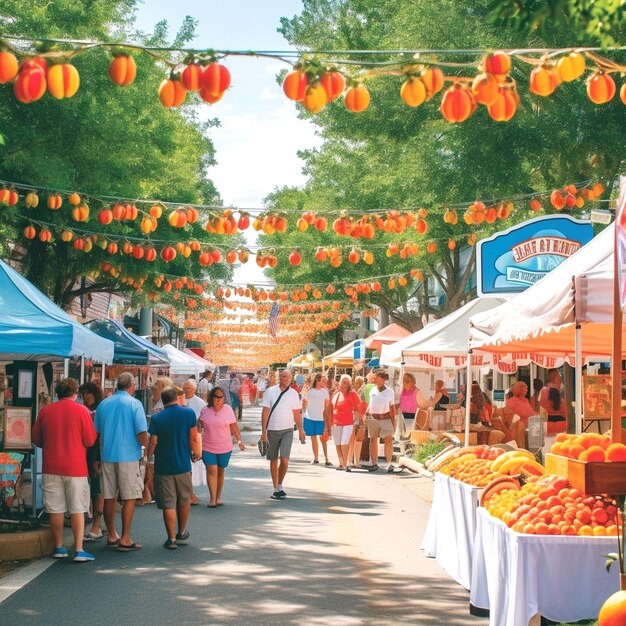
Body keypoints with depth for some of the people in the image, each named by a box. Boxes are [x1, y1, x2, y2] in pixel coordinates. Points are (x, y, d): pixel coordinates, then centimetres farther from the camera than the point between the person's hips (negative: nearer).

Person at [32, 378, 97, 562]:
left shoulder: (45, 411, 1)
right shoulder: (81, 410, -6)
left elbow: (36, 439, 10)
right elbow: (90, 440, -5)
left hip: (51, 467, 2)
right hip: (75, 467, -2)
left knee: (55, 509, 10)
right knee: (77, 509, 2)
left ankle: (59, 548, 17)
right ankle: (79, 550, -4)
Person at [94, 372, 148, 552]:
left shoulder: (104, 404, 8)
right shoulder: (134, 404, -7)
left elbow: (96, 432, 14)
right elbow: (141, 433, -12)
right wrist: (148, 449, 5)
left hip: (107, 456, 5)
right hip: (128, 456, -5)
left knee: (109, 497, 11)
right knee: (129, 498, 1)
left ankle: (112, 536, 19)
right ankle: (125, 540, -1)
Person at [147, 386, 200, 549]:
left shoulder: (156, 419, -7)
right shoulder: (189, 413, -5)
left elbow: (153, 443, -6)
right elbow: (193, 438, -3)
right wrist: (195, 451, 15)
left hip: (163, 467, -2)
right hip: (183, 465, 2)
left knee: (168, 504, 3)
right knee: (183, 500, 19)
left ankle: (171, 538, 3)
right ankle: (182, 533, 33)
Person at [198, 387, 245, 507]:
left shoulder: (227, 409, -3)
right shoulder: (205, 410, -1)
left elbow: (234, 427, 2)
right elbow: (199, 423, 14)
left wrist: (239, 440, 0)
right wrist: (199, 428, -6)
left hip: (224, 447, 0)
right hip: (207, 447, 0)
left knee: (220, 471, 10)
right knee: (211, 470, -9)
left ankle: (218, 497, 22)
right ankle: (212, 499, -9)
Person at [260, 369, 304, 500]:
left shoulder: (294, 393, 5)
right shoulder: (270, 391, 0)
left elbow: (297, 413, 11)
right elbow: (265, 411, -1)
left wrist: (300, 430, 8)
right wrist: (263, 431, -6)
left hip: (287, 430, 0)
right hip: (272, 430, 0)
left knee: (284, 459, -13)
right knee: (273, 460, 7)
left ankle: (280, 485, 5)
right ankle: (275, 489, 17)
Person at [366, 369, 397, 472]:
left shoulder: (389, 391, 3)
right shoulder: (372, 391, 9)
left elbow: (392, 408, 5)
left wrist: (393, 422, 2)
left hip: (386, 419, -2)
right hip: (373, 419, 2)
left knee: (388, 440, -11)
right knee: (373, 441, 5)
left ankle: (389, 463, -5)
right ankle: (374, 463, 13)